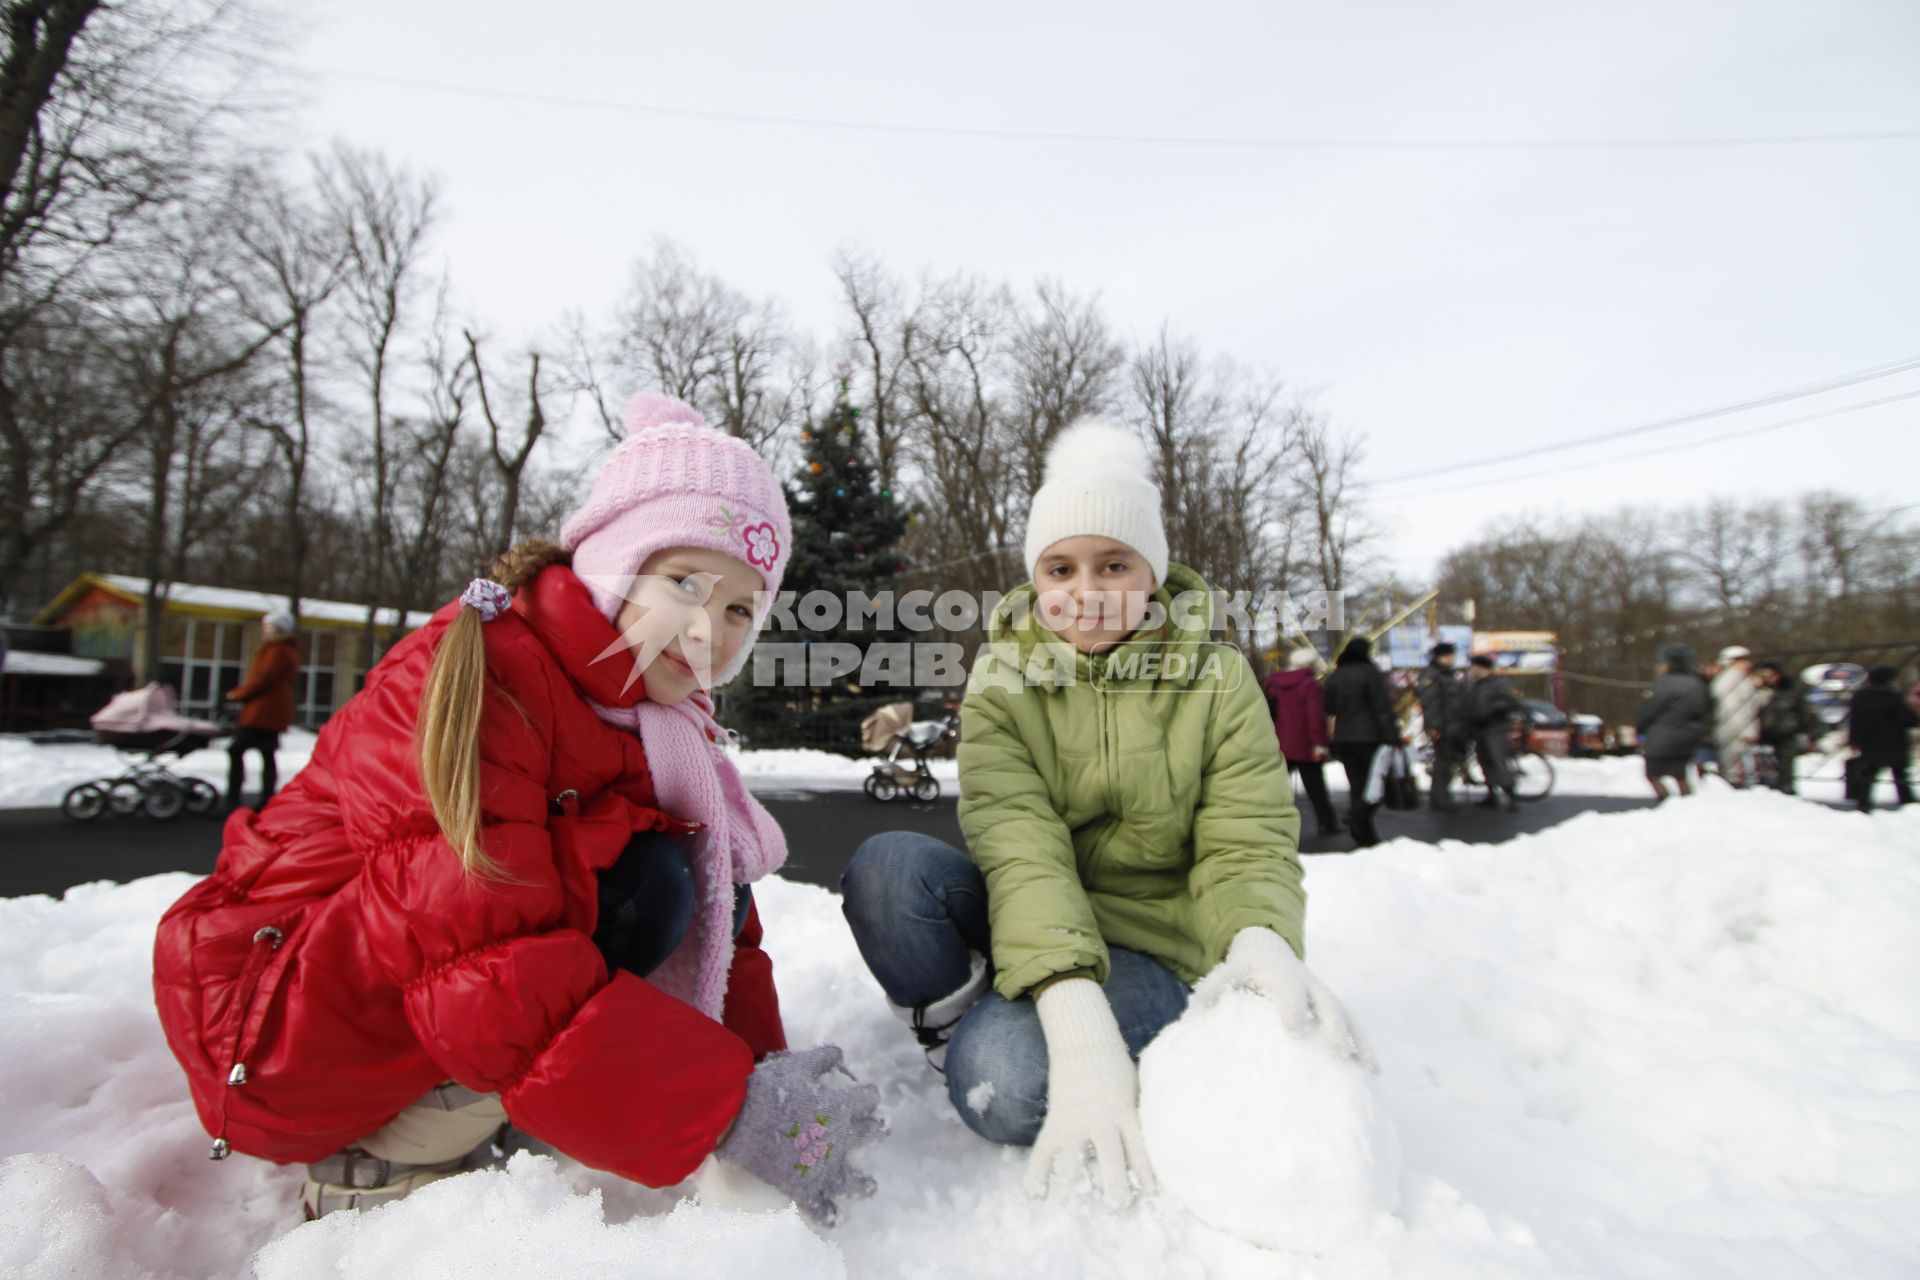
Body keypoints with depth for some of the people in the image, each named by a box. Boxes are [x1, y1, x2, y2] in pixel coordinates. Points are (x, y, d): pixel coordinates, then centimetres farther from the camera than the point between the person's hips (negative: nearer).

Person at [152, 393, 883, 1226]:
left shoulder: (666, 721, 1)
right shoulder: (478, 676, -24)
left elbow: (721, 926, 1)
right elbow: (491, 968, -32)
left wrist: (763, 1077, -11)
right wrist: (726, 1111, -32)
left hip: (456, 1014, 7)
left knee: (714, 887, -5)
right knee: (641, 885, -26)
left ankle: (469, 1111, -3)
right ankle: (370, 1167, -10)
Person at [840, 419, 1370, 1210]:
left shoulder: (1218, 680, -5)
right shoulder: (1002, 681, -6)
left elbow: (1247, 846, -12)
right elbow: (1020, 848, -21)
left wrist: (1262, 942, -37)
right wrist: (1073, 1011, -38)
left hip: (1151, 942, -1)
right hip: (1022, 919, 2)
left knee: (1005, 1081, -31)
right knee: (887, 868, -29)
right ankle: (962, 1030, -4)